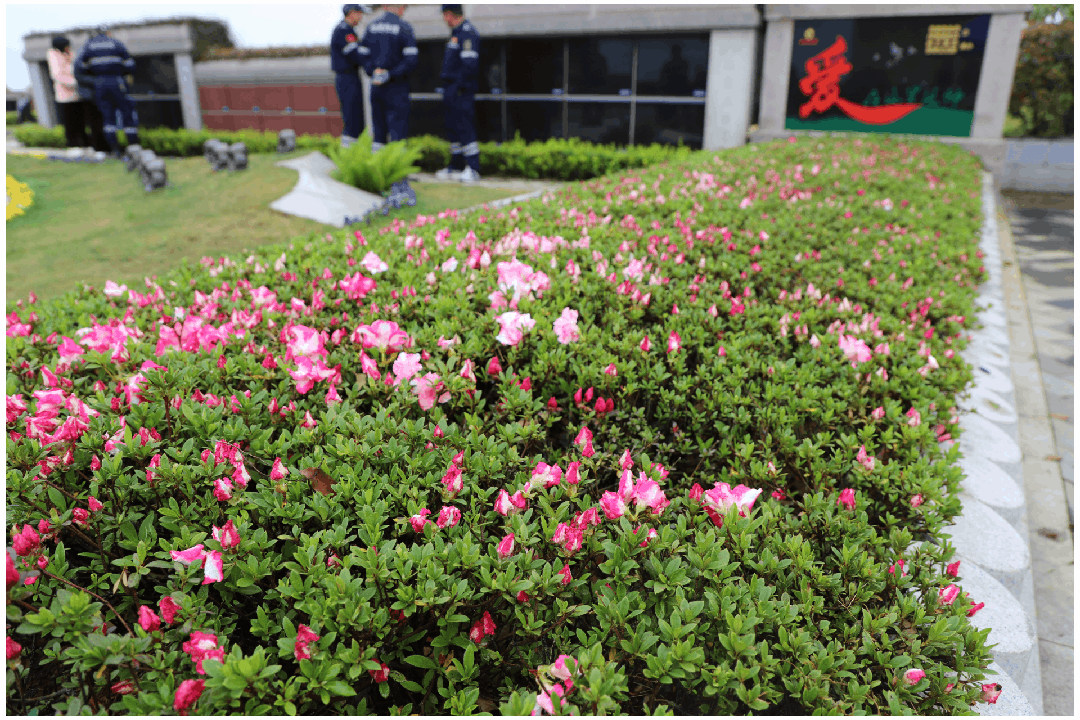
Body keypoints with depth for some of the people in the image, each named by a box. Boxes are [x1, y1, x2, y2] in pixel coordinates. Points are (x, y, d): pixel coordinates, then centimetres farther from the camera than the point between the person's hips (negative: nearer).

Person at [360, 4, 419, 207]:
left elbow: (364, 56, 8)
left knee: (378, 135, 14)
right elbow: (411, 61, -15)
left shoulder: (371, 27, 8)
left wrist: (375, 72, -4)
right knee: (398, 137, -6)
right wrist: (390, 75, -10)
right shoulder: (404, 28, -8)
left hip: (376, 88, 5)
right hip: (396, 89, -5)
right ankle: (400, 186, -10)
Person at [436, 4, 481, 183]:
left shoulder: (468, 33, -12)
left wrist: (460, 87, -19)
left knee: (465, 128, -10)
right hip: (451, 90, 10)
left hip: (461, 91, -10)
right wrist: (448, 88, 14)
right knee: (453, 129, 13)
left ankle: (473, 169, -7)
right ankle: (456, 167, 21)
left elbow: (470, 64, -21)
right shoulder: (455, 33, 19)